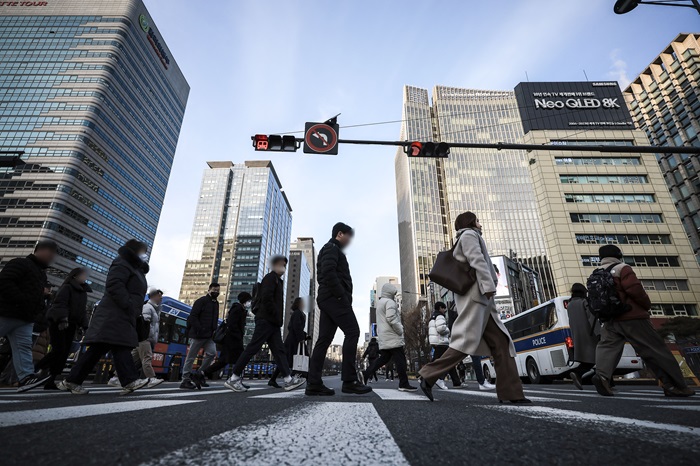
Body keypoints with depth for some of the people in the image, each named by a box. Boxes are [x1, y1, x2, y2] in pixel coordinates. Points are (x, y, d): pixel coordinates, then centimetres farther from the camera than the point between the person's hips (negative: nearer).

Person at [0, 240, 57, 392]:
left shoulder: (41, 273, 21)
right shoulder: (20, 263, -7)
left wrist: (41, 309, 9)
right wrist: (22, 302, -24)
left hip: (25, 318, 8)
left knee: (23, 346, -3)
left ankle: (26, 377, -10)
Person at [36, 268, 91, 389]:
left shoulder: (83, 292, 18)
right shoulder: (67, 287, -4)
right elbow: (60, 304, -18)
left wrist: (85, 326, 10)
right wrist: (62, 319, -31)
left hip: (71, 325, 7)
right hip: (58, 322, -7)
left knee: (65, 353, 0)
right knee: (58, 350, -15)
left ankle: (50, 380, 3)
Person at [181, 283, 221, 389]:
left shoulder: (216, 303, 17)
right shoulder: (201, 301, -5)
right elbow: (193, 317, -13)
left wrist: (214, 331, 11)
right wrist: (199, 329, -20)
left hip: (209, 336, 6)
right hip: (198, 335, -6)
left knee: (212, 353, -9)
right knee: (191, 357, 2)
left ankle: (199, 375, 5)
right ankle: (185, 380, 10)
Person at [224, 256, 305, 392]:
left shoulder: (277, 280, 24)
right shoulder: (270, 277, -5)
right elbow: (266, 298, -19)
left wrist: (278, 319, 11)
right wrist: (276, 316, -15)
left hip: (272, 322, 10)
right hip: (266, 319, -10)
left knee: (279, 350, 3)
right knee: (252, 348, -6)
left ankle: (289, 380, 0)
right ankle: (233, 379, 2)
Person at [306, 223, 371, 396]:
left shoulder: (329, 250, 30)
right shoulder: (332, 248, -2)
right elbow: (329, 273, -19)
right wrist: (342, 296, -17)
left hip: (327, 299, 10)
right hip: (334, 297, -10)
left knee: (324, 338, 3)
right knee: (352, 332, -11)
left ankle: (314, 383, 1)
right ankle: (349, 381, -12)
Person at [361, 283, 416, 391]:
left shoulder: (379, 302, 21)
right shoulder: (389, 302, -10)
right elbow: (391, 318, -21)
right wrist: (400, 330, -13)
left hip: (383, 338, 10)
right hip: (392, 337, -9)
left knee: (384, 358, 10)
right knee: (400, 359, -3)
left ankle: (365, 374, 3)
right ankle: (404, 384, -1)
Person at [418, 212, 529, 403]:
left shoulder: (469, 237, 31)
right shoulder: (469, 235, 3)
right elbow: (477, 261, -13)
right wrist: (489, 286, -22)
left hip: (479, 299, 10)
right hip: (475, 295, -10)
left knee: (501, 343, 3)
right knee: (466, 341, -16)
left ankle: (510, 392, 1)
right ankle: (429, 376, -14)